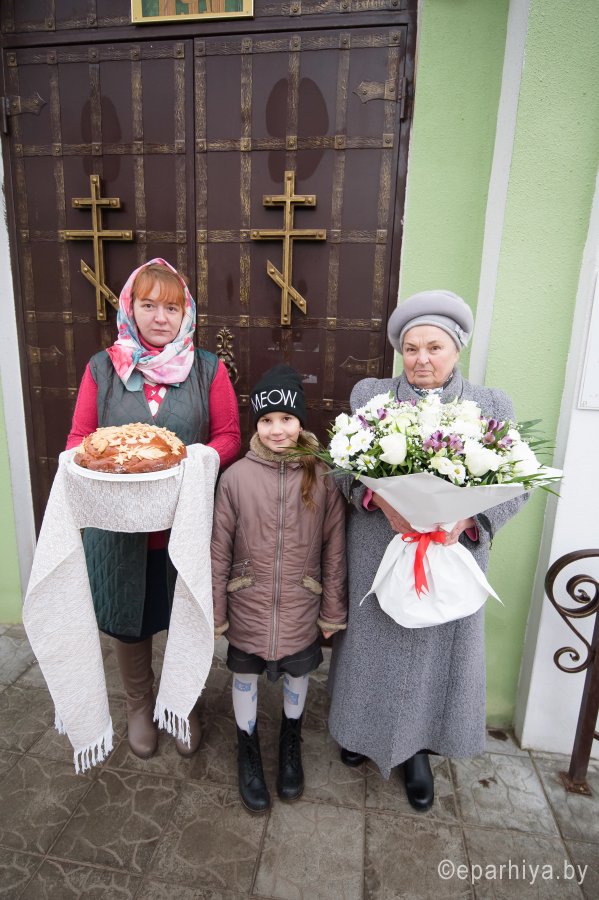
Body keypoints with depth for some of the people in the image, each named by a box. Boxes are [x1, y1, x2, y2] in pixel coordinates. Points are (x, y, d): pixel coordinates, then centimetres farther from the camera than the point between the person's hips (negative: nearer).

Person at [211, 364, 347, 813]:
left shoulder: (323, 478, -12)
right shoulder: (236, 476, -14)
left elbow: (335, 551, -6)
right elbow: (219, 550, -7)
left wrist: (333, 611, 0)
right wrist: (214, 610, -2)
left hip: (301, 609, 1)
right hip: (248, 607, 0)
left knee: (297, 674, 22)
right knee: (246, 676, 19)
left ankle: (290, 745, 52)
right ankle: (249, 751, 48)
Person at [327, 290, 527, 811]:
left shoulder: (492, 406, 1)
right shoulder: (369, 394, 1)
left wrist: (464, 520, -21)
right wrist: (382, 502, -23)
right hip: (377, 553, 0)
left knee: (437, 649, 14)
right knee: (373, 644, 15)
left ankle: (417, 749, 41)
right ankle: (366, 730, 44)